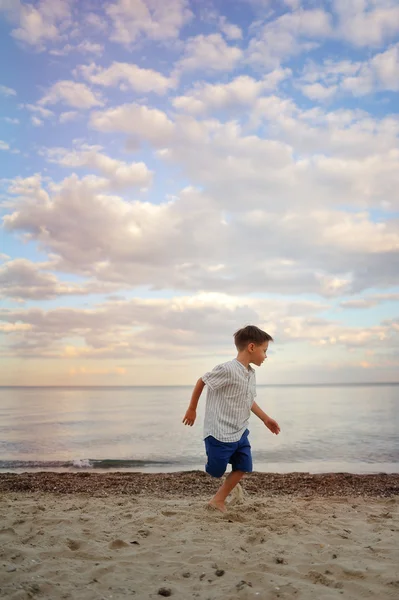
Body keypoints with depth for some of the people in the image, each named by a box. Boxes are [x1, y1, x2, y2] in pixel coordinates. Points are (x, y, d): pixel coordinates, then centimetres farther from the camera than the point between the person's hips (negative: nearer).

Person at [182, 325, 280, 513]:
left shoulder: (250, 374, 4)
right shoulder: (228, 369, -24)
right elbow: (201, 381, -13)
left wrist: (266, 419, 19)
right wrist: (192, 409, -3)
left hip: (240, 433, 8)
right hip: (220, 434, -8)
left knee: (243, 467, 12)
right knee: (216, 471, 5)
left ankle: (218, 500, 25)